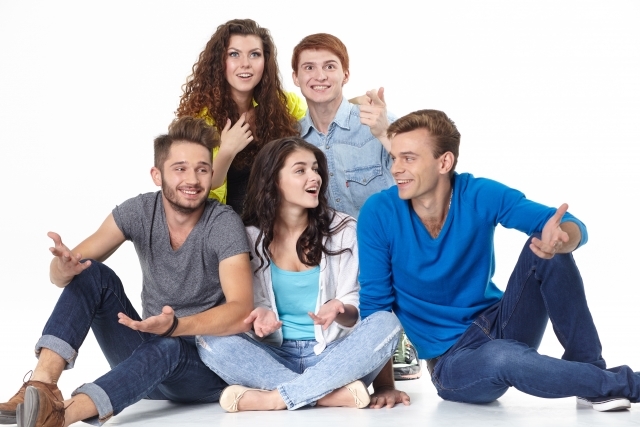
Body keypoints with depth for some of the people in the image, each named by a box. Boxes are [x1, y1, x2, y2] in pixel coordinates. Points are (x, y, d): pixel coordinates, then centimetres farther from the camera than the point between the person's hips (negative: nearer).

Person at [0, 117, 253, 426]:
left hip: (206, 367, -4)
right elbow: (61, 273, -12)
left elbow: (240, 311, -28)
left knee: (168, 348, -37)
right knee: (92, 274, -16)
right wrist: (65, 268, -38)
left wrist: (174, 326, -45)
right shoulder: (138, 212, -5)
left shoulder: (224, 224, -16)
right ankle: (42, 385, -35)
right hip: (150, 351, 4)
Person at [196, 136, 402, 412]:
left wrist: (338, 310, -25)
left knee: (386, 323, -28)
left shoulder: (342, 230, 1)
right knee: (210, 340, -27)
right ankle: (335, 393, -32)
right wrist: (262, 317, -23)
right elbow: (252, 306, 2)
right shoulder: (250, 237, 1)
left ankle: (274, 398, -29)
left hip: (332, 356, 0)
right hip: (275, 356, 0)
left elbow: (354, 313, -1)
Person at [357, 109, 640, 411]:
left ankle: (589, 367, -13)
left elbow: (572, 227, -19)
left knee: (547, 245, -21)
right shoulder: (378, 214, -14)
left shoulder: (481, 196, -11)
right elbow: (375, 304, -8)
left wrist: (560, 239, -43)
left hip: (500, 328, 2)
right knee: (501, 357, -37)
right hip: (451, 360, -2)